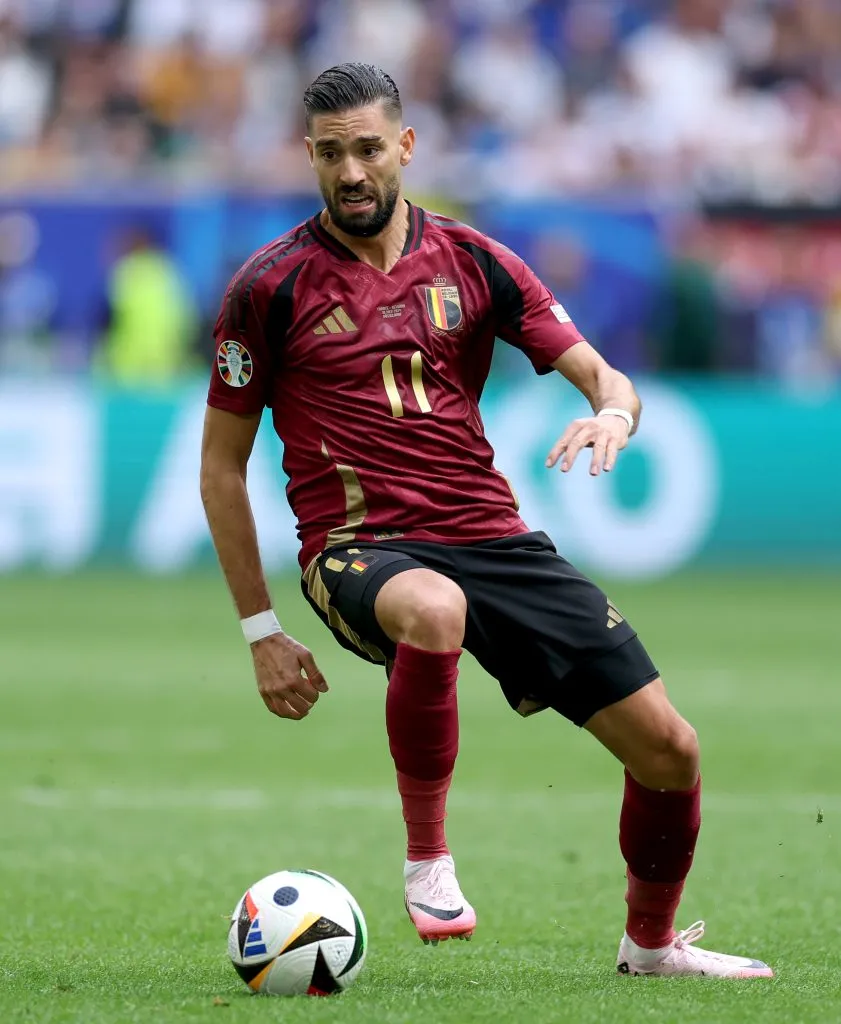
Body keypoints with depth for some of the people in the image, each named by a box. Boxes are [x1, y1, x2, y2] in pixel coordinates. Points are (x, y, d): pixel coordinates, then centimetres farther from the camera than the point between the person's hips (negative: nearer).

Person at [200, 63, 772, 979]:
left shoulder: (472, 263, 8)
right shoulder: (271, 287, 0)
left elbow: (603, 377, 7)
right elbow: (221, 465, 4)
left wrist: (612, 412, -19)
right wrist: (261, 632, 1)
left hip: (491, 537, 4)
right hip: (359, 549, -4)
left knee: (667, 747, -2)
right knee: (433, 612, -43)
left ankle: (651, 942, 27)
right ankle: (427, 857, -23)